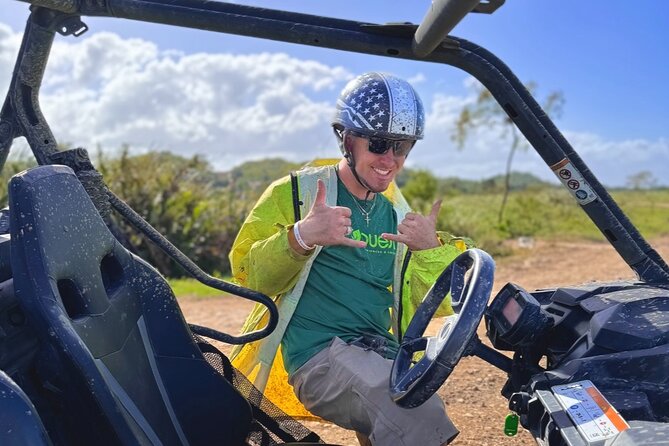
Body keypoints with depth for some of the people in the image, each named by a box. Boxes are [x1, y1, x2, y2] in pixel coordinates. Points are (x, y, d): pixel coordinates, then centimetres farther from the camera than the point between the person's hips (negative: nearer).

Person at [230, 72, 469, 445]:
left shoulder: (399, 214, 17)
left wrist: (431, 249, -5)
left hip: (384, 354, 6)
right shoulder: (296, 192, 4)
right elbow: (248, 273, -4)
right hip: (318, 354, -6)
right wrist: (301, 237, -21)